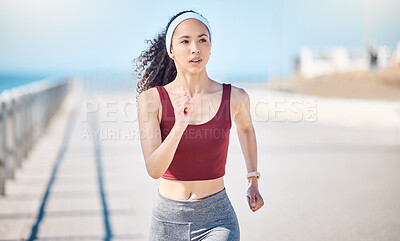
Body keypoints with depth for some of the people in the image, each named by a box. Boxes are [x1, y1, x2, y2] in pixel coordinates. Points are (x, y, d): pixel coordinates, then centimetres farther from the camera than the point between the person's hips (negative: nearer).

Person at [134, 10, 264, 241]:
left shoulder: (234, 97, -6)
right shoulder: (152, 98, -9)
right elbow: (154, 169, -17)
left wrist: (253, 181, 18)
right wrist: (179, 126, -33)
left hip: (218, 221, -1)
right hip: (168, 221, 1)